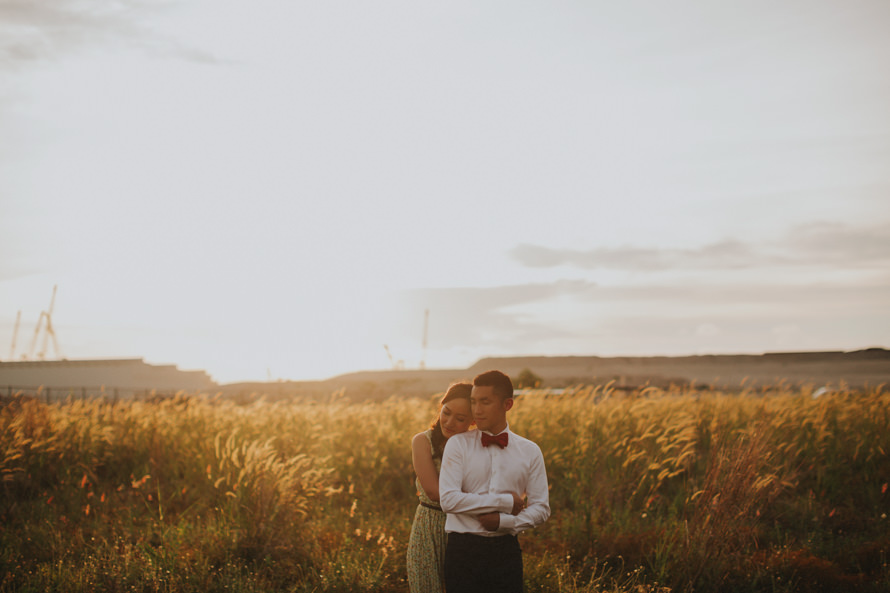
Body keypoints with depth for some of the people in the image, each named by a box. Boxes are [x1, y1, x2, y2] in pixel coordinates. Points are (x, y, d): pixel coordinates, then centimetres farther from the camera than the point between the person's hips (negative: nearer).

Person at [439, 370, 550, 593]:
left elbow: (541, 508, 5)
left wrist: (503, 521, -12)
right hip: (464, 549, -1)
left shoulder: (530, 452, 6)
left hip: (506, 550, 2)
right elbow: (449, 499, -12)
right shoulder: (458, 445, 0)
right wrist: (506, 502, -11)